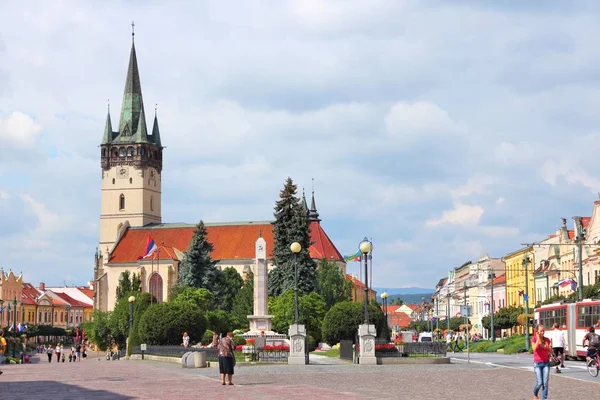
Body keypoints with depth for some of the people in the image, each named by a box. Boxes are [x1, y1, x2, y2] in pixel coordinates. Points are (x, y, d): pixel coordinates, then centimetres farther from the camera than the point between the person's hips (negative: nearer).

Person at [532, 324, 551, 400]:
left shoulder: (547, 340, 5)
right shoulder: (534, 339, -3)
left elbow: (550, 352, 7)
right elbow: (534, 348, -20)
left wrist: (550, 347, -15)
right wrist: (538, 338, -20)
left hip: (546, 363, 3)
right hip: (537, 363, -3)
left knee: (545, 382, -5)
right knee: (539, 382, -8)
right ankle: (535, 394, 21)